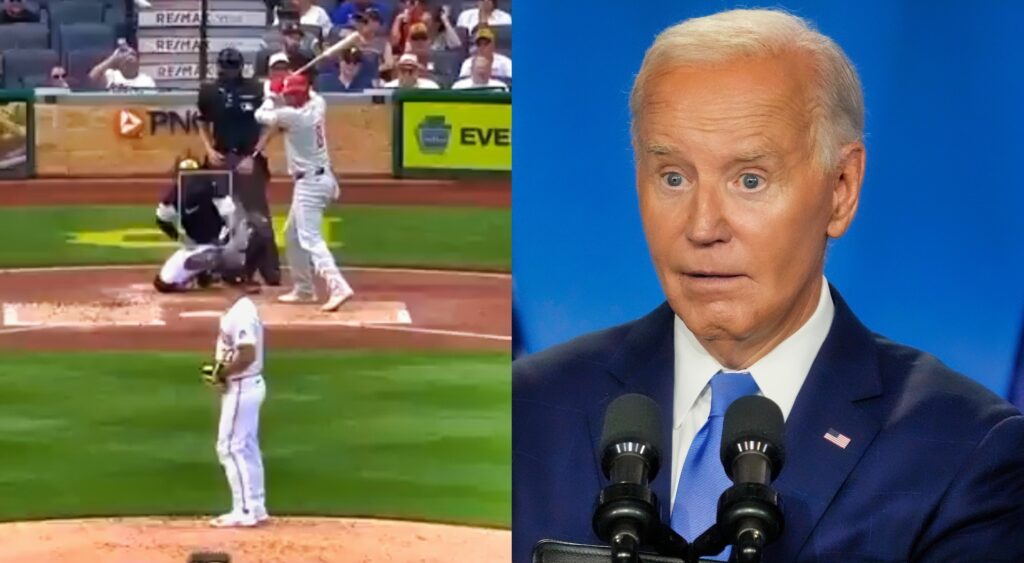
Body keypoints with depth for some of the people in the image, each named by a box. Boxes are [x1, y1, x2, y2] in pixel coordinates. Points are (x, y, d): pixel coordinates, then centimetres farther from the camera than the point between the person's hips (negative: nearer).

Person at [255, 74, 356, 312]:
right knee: (292, 234, 22)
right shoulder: (317, 106, 4)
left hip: (310, 182, -10)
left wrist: (272, 99, 15)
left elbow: (261, 115, -3)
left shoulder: (291, 115, -19)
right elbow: (311, 95, 30)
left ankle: (338, 287, -32)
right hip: (320, 178, 10)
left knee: (310, 238, -17)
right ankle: (304, 289, 29)